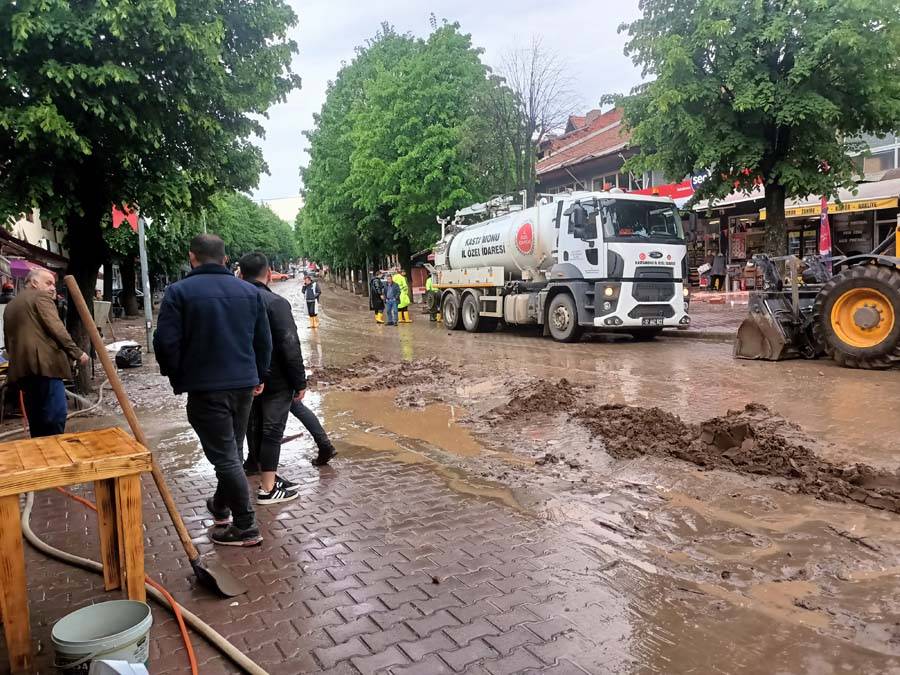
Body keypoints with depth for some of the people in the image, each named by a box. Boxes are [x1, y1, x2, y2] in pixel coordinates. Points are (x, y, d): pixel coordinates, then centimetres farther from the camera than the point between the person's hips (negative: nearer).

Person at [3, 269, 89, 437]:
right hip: (44, 364, -9)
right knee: (56, 415, -9)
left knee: (37, 419, 13)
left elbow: (8, 342, 28)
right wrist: (77, 353, -8)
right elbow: (56, 328, -11)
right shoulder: (41, 296, 1)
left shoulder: (10, 306, 26)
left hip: (21, 368, 9)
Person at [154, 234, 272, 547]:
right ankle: (221, 506, 37)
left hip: (205, 387, -5)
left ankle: (245, 526, 3)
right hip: (244, 384, 6)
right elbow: (264, 340, 10)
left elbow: (166, 342, -11)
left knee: (224, 455, -1)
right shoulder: (249, 291, 7)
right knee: (232, 450, 20)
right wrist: (259, 376, 21)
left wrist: (177, 378, 5)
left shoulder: (179, 291, -8)